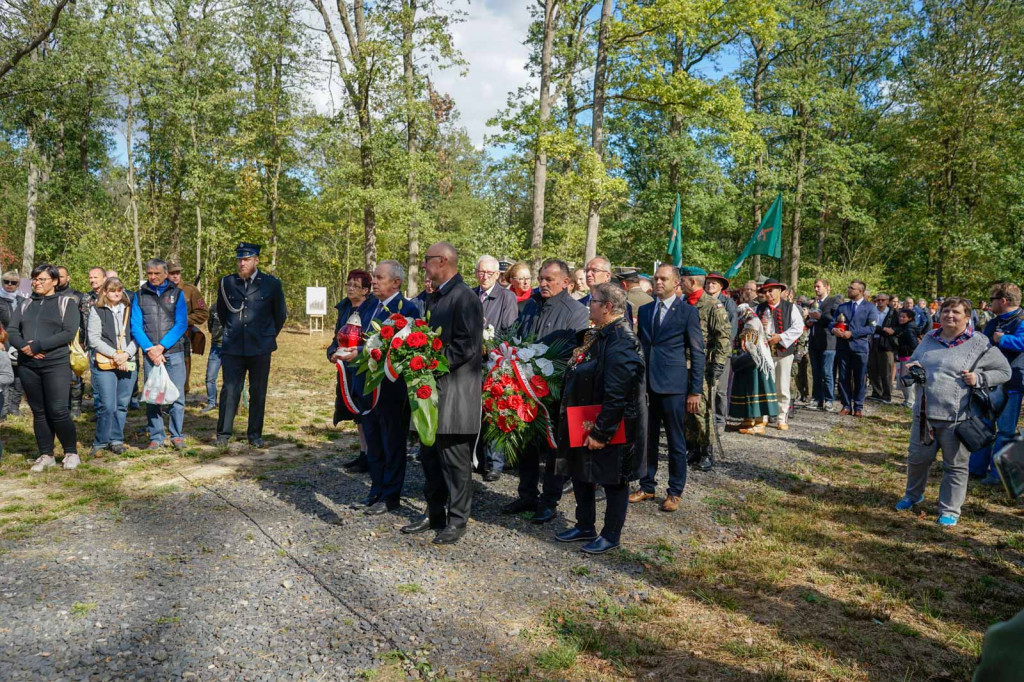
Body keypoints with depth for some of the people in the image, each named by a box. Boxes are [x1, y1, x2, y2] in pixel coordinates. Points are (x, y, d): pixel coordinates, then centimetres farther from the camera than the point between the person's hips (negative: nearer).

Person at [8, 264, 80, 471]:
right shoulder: (25, 304, 16)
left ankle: (71, 452, 7)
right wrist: (24, 346, -13)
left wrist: (38, 345, -16)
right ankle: (46, 455, 17)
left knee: (58, 410, -9)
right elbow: (12, 330, 7)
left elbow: (69, 332, -10)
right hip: (27, 365, 5)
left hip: (56, 364, -5)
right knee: (39, 411, 8)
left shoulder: (66, 303, 2)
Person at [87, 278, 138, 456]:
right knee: (107, 406, -8)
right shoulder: (97, 311, 3)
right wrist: (114, 355, -13)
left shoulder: (129, 310, 12)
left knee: (122, 404, 6)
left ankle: (117, 440, 18)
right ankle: (100, 443, 6)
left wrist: (126, 354, -9)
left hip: (128, 362, 3)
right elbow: (94, 339, -4)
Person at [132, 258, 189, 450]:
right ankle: (156, 437, 12)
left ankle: (177, 436, 9)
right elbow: (135, 326, 4)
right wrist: (150, 348, -10)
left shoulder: (176, 293, 5)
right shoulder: (140, 295, 9)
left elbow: (181, 324, -3)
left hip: (174, 351, -1)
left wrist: (162, 346, -11)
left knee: (177, 395, -1)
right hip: (150, 353, 1)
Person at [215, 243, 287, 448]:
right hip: (232, 348, 1)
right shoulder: (227, 283, 5)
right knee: (229, 390, -1)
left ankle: (255, 435, 16)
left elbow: (280, 315, 12)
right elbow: (221, 312, 21)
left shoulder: (271, 284, 0)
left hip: (260, 349, -1)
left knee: (258, 392, 6)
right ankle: (223, 433, 10)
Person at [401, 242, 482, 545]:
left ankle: (457, 520, 13)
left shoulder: (465, 297, -13)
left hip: (455, 390, -10)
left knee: (455, 459, 0)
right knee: (429, 454, 16)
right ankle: (434, 514, 29)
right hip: (432, 386, 10)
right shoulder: (434, 298, 16)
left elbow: (467, 345, -20)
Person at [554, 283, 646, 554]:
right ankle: (585, 527, 36)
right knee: (581, 474, 19)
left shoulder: (621, 341, -23)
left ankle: (611, 536, 24)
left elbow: (616, 395, -26)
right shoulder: (597, 335, 8)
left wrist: (601, 432, -23)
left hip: (611, 428, -10)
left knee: (613, 481, 8)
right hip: (584, 424, 10)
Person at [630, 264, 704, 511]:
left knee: (676, 442, 6)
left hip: (673, 386, -4)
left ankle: (675, 492, 18)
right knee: (647, 439, 11)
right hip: (646, 384, 4)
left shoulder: (688, 312, -3)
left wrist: (696, 390, -8)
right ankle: (647, 486, 24)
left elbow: (697, 353, -4)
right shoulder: (644, 311, 11)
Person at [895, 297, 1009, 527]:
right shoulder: (929, 338, 10)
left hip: (957, 418, -4)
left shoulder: (979, 344, -5)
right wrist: (911, 367, 2)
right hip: (924, 413, 4)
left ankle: (950, 511, 21)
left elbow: (1004, 372, 1)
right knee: (917, 458, 15)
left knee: (955, 466, 7)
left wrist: (979, 378, -15)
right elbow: (913, 361, 24)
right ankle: (913, 495, 38)